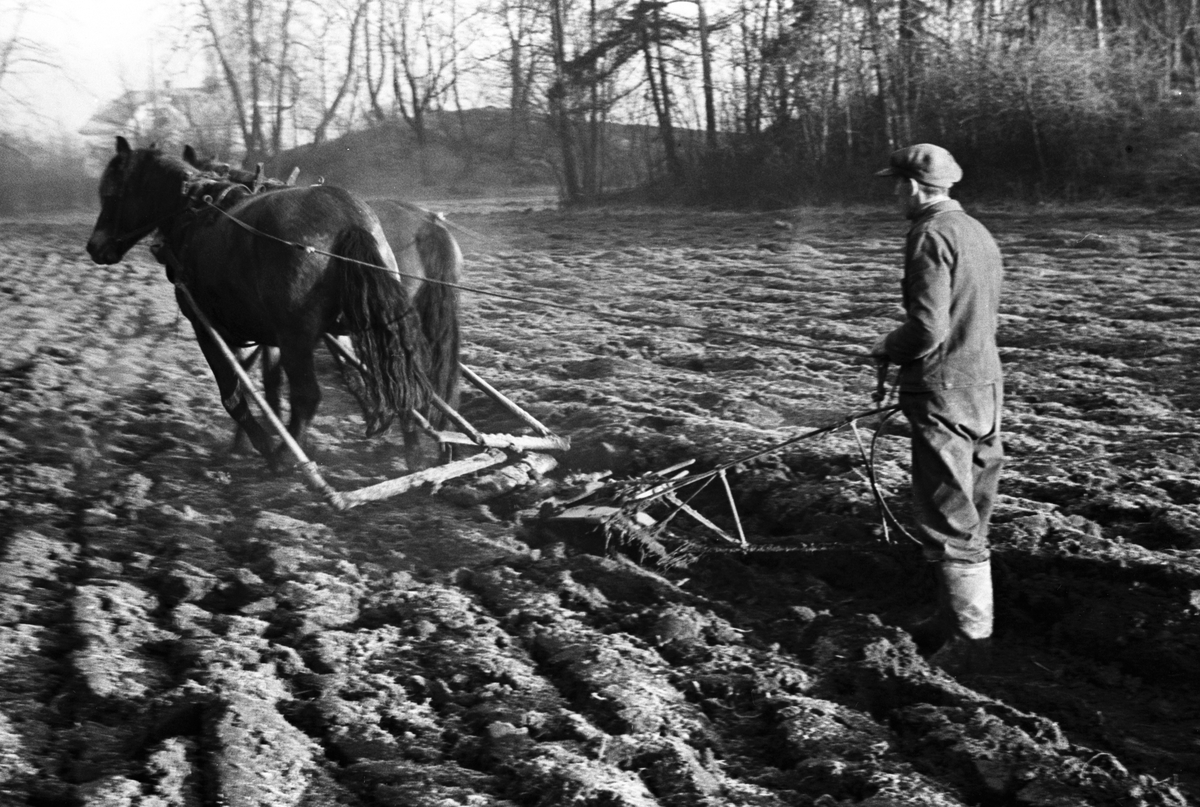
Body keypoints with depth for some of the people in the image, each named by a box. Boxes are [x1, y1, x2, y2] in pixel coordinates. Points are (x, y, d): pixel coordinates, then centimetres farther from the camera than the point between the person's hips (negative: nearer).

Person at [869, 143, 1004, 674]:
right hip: (984, 387, 10)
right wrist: (902, 346, 17)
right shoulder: (978, 233, 14)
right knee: (967, 519, 18)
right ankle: (955, 620, 30)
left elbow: (927, 330, -23)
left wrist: (886, 349, -4)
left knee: (948, 522, -2)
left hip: (944, 395, -10)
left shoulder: (931, 236, -16)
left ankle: (971, 642, 4)